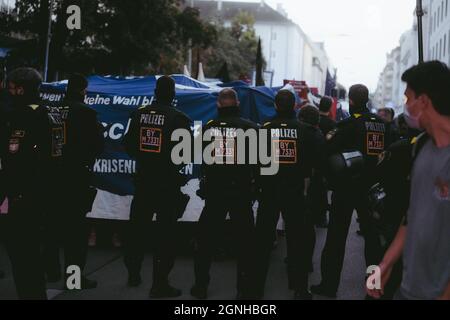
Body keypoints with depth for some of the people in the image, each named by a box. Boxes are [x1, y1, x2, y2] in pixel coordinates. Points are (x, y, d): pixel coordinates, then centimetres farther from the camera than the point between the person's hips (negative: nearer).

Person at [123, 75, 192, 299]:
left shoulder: (140, 114, 1)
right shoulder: (178, 118, -12)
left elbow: (129, 144, 7)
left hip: (143, 180, 5)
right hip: (168, 183, -4)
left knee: (137, 226, 17)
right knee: (165, 232, 0)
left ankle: (133, 274, 29)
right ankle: (160, 284, 1)